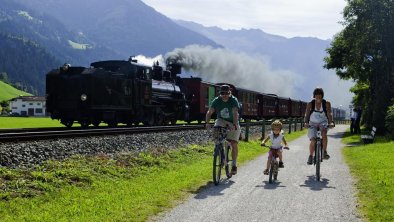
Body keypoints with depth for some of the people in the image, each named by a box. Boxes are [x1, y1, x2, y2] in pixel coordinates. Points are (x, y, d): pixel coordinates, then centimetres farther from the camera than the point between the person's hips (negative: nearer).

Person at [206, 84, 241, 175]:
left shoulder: (234, 100, -19)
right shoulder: (216, 101, -11)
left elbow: (235, 113, -33)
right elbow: (209, 112, -20)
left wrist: (234, 125, -48)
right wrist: (207, 122, -38)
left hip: (233, 124, -1)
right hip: (222, 121, 1)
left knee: (234, 144, -10)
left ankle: (234, 165, 5)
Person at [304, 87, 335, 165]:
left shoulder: (327, 104, -12)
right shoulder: (310, 104, -13)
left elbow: (329, 114, -20)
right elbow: (306, 115, -17)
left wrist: (331, 122, -37)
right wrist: (305, 123, -35)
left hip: (323, 123, 0)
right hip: (313, 124, 0)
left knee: (324, 133, -32)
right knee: (313, 140, -16)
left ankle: (324, 152, -21)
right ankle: (310, 156, 6)